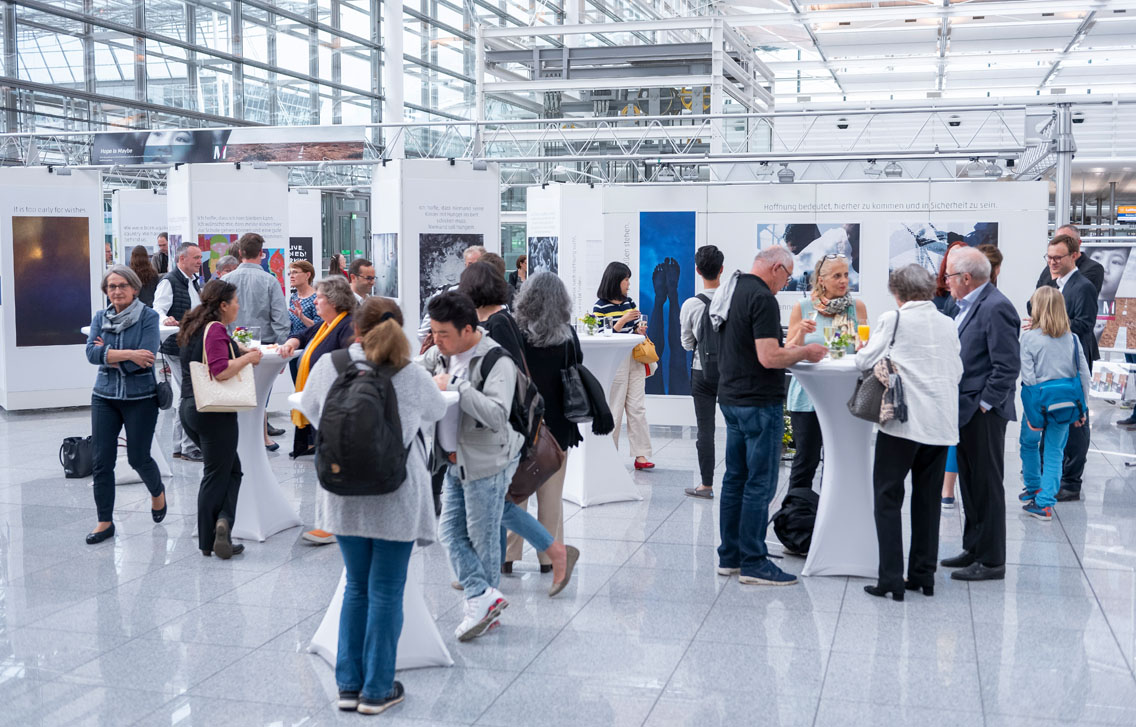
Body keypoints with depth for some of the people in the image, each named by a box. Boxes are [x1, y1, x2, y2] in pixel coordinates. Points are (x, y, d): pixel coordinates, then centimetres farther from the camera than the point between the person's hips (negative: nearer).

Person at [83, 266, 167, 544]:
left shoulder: (148, 317, -8)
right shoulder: (100, 318, 5)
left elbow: (145, 359, -18)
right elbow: (91, 352, -9)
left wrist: (108, 354, -11)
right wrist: (128, 354, -19)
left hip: (140, 397, -4)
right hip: (105, 397, 4)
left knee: (138, 457, 5)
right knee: (102, 460, 2)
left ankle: (157, 491, 37)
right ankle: (105, 521, 13)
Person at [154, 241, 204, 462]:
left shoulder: (193, 282, 17)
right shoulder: (169, 282, -11)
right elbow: (158, 308, -22)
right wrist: (166, 319, -40)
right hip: (177, 347, -10)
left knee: (183, 396, 13)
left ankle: (179, 447, 20)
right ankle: (188, 447, -6)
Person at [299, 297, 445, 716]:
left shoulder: (328, 366, -5)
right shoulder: (412, 375, -11)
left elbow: (308, 408, 13)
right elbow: (437, 411, 9)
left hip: (343, 495, 3)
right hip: (395, 498, -3)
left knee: (356, 587, 18)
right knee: (386, 592, 7)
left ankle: (349, 685, 23)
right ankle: (377, 690, 15)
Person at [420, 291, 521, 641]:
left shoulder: (497, 362, -20)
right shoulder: (441, 353, 4)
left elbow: (498, 415, -32)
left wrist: (456, 387, -30)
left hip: (487, 462, -8)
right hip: (456, 461, 8)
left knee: (482, 537, 4)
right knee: (451, 531, 4)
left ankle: (484, 600, 19)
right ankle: (483, 597, 6)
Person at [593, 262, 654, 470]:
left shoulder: (630, 302, 10)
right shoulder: (600, 307, -9)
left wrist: (639, 329, -2)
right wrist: (623, 320, -20)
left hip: (634, 360, 6)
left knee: (638, 408, 2)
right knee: (613, 410, 1)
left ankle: (641, 455, 3)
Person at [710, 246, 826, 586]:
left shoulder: (730, 291, 12)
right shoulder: (763, 298, -17)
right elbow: (769, 358, -23)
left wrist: (790, 349, 19)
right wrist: (804, 353, -8)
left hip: (731, 398, 10)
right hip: (759, 402, -10)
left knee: (735, 479, 14)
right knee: (760, 484, -3)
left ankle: (729, 556, 21)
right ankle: (753, 563, 2)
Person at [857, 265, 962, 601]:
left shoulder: (894, 320, -5)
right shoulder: (948, 324, 9)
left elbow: (864, 361, -3)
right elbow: (957, 371, 17)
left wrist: (862, 350, 18)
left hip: (903, 421, -5)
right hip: (941, 423, 5)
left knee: (888, 498, 2)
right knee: (928, 501, 13)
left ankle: (891, 578, -3)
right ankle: (923, 576, 18)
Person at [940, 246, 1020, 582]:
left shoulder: (995, 308, -18)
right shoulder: (969, 305, 12)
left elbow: (1008, 365, -21)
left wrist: (984, 404, -18)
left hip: (983, 414, -10)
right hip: (966, 410, 10)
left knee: (987, 486, -1)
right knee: (970, 483, 17)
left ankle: (991, 561, 8)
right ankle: (974, 549, 29)